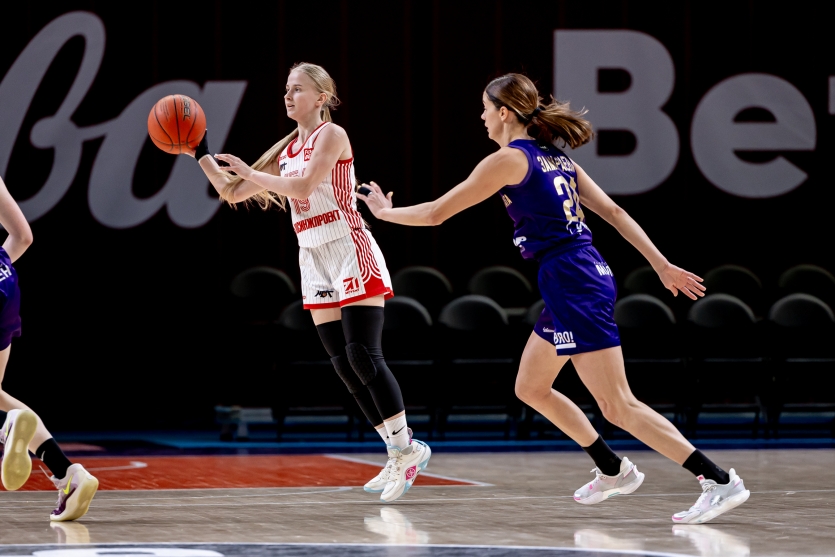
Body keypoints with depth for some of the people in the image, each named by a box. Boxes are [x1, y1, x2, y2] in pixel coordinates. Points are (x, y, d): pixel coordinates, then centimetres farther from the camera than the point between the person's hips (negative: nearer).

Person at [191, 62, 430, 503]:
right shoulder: (287, 150, 16)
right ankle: (399, 456, 6)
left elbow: (303, 186, -21)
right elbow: (232, 192, 18)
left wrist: (252, 175, -14)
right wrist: (201, 154, 9)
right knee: (345, 366, 2)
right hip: (315, 261, 8)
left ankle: (407, 446, -8)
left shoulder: (331, 135, -6)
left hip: (352, 255, -8)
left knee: (362, 356, -16)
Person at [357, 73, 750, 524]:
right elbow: (613, 212, 15)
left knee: (618, 406, -10)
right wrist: (662, 266, 16)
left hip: (571, 283, -9)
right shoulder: (555, 156, 17)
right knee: (530, 388, 22)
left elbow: (436, 213, -4)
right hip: (582, 277, 9)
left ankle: (721, 482, -15)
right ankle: (613, 470, 28)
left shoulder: (509, 159, -8)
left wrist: (385, 212, 13)